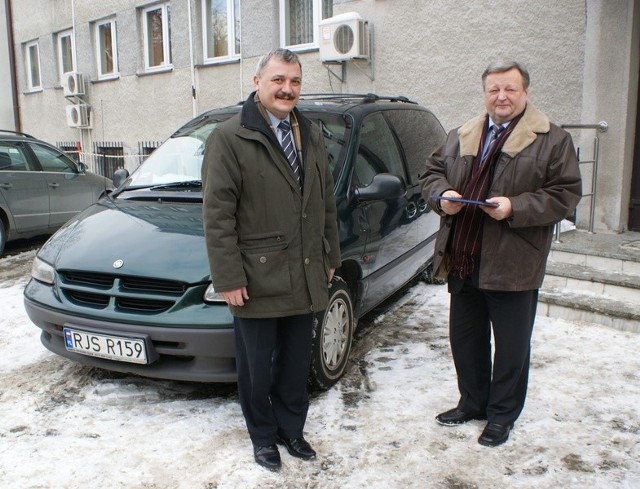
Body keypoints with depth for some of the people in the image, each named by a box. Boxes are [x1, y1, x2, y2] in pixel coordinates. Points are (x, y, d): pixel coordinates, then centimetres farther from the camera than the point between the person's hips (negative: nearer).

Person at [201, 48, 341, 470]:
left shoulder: (312, 135, 12)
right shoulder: (230, 138, -8)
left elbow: (327, 201, 16)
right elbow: (217, 213, -11)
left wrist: (330, 257, 13)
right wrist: (228, 277, -14)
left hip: (306, 277, 6)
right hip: (258, 279, -5)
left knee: (297, 362, 18)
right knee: (257, 367, 11)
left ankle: (291, 428, 38)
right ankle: (264, 437, 32)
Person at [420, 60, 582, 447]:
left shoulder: (552, 140, -3)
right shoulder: (460, 137, 12)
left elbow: (566, 194, -8)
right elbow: (432, 171, 15)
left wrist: (515, 208, -20)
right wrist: (443, 195, -7)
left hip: (513, 266, -5)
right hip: (463, 261, 5)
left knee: (511, 347, 9)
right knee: (466, 340, 17)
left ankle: (502, 415, 28)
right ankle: (472, 403, 37)